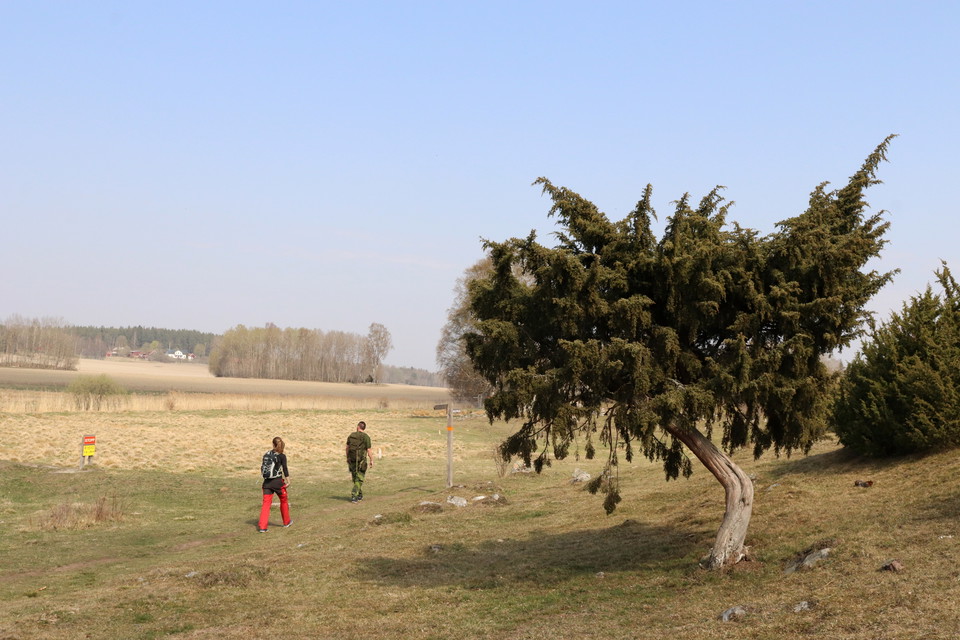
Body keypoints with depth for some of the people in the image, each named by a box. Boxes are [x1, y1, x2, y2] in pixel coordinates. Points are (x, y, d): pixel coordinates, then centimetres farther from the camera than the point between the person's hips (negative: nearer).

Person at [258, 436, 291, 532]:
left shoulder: (266, 454, 7)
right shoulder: (282, 456, -6)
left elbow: (263, 468, 14)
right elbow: (285, 469, -13)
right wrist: (288, 480, -13)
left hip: (267, 482, 3)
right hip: (278, 481, -3)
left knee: (266, 503, 0)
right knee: (284, 501, 18)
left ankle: (262, 527, -11)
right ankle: (286, 522, 33)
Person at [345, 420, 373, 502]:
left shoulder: (351, 435, 3)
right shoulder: (366, 437, -10)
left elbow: (347, 447, 10)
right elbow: (369, 450, -12)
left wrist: (347, 458, 22)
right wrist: (371, 460, -3)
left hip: (352, 459, 4)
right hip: (361, 461, -4)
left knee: (355, 478, 17)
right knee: (359, 479, 1)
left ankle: (360, 495, 26)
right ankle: (353, 496, -12)